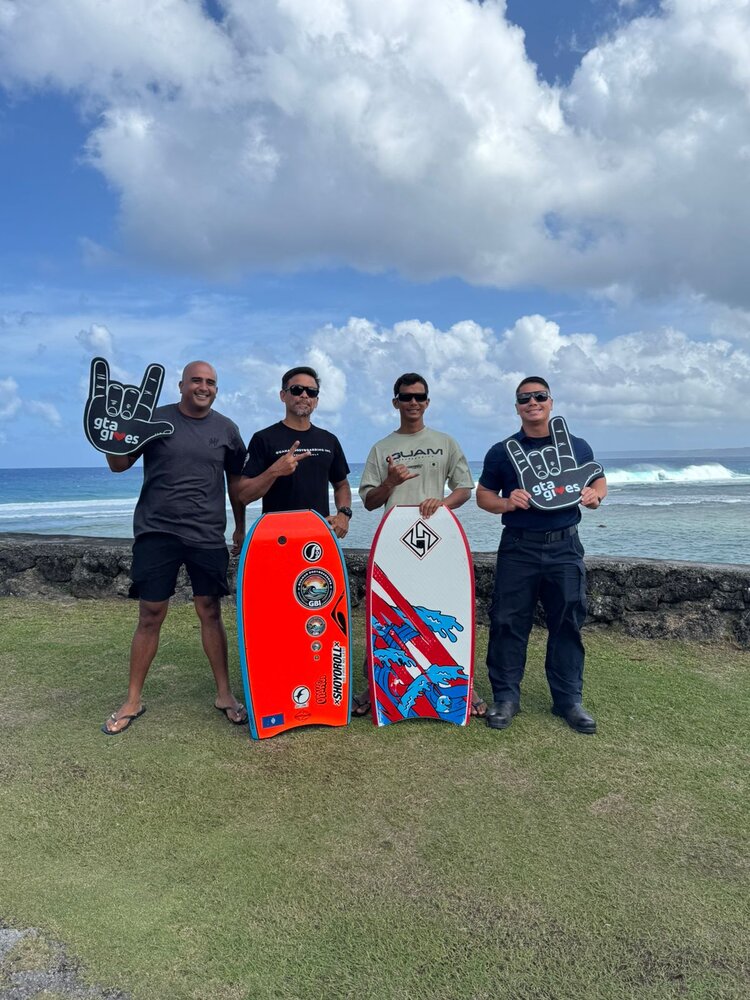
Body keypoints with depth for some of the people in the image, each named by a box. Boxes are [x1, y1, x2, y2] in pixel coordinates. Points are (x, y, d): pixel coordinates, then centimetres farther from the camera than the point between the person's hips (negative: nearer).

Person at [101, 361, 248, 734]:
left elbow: (235, 480, 17)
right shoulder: (155, 419, 2)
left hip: (207, 535, 1)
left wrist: (241, 527, 19)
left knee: (210, 612, 5)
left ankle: (224, 693, 18)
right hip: (156, 532, -1)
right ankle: (133, 701, 18)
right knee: (150, 616, 3)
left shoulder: (225, 429, 8)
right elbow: (118, 465, 3)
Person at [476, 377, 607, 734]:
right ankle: (506, 696, 14)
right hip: (518, 548, -1)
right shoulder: (502, 451, 5)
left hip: (565, 548, 1)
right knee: (508, 623, 1)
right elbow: (483, 495, 7)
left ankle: (568, 698, 20)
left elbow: (599, 480, 19)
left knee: (567, 624, 6)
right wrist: (506, 503, -13)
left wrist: (594, 495, -4)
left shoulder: (577, 446, 8)